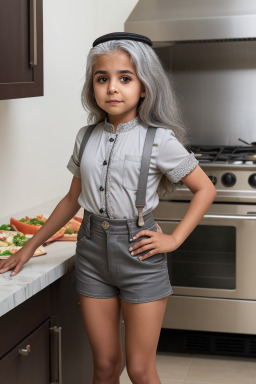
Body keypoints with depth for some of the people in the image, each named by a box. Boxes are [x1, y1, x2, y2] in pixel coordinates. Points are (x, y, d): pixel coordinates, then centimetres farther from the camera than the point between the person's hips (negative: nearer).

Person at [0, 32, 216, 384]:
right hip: (92, 250, 4)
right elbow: (73, 199, 14)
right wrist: (31, 247, 15)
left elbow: (205, 189, -1)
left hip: (138, 253, -3)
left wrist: (174, 239, -8)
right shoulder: (86, 137, 4)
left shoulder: (159, 140, -8)